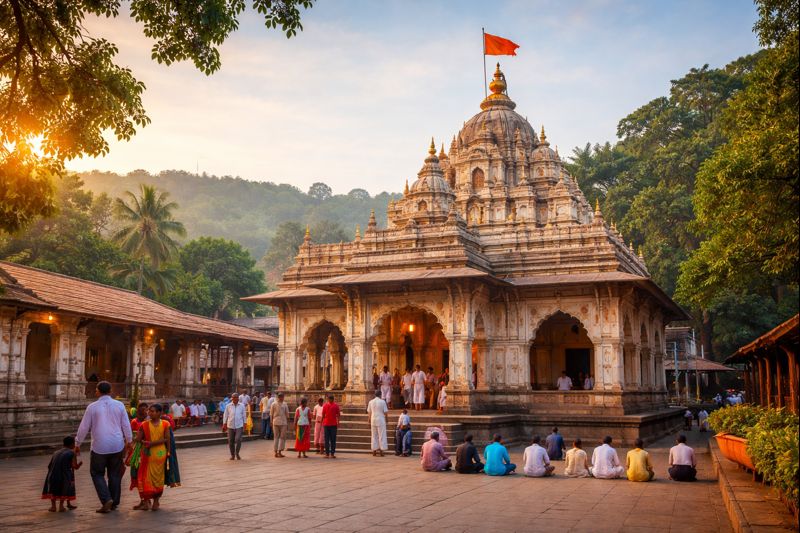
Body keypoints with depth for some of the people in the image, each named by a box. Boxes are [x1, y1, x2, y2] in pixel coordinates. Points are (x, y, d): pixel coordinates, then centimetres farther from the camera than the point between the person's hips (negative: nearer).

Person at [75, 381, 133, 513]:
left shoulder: (92, 407, -6)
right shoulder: (119, 405, 1)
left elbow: (84, 427, 0)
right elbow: (126, 424, 6)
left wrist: (77, 443, 13)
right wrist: (129, 440, 21)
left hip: (99, 446, -3)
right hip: (117, 445, 3)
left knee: (97, 473, 9)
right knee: (115, 474, 13)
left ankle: (106, 499, -8)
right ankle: (114, 502, 18)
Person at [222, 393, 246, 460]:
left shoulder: (242, 406, 3)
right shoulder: (228, 406, 2)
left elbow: (244, 416, 8)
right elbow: (225, 416, 6)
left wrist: (244, 424, 4)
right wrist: (224, 425, 3)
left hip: (239, 426, -1)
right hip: (230, 426, 1)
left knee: (238, 439, -14)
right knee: (231, 441, 5)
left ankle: (237, 453, 8)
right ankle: (232, 455, 21)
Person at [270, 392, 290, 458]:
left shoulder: (273, 404, 3)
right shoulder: (284, 404, -6)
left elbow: (271, 414, 6)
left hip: (275, 422, 3)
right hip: (283, 423, -3)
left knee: (276, 437, 9)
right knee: (282, 437, 2)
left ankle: (276, 452, 9)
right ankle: (279, 452, 0)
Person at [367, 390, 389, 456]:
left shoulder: (371, 402, 5)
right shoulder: (382, 401, -7)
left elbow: (369, 412, 9)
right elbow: (385, 412, -6)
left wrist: (370, 421, 18)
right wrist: (386, 419, 9)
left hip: (373, 420, 4)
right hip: (381, 420, -4)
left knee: (374, 436, 10)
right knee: (381, 436, 2)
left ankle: (374, 451, 11)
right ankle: (381, 451, 1)